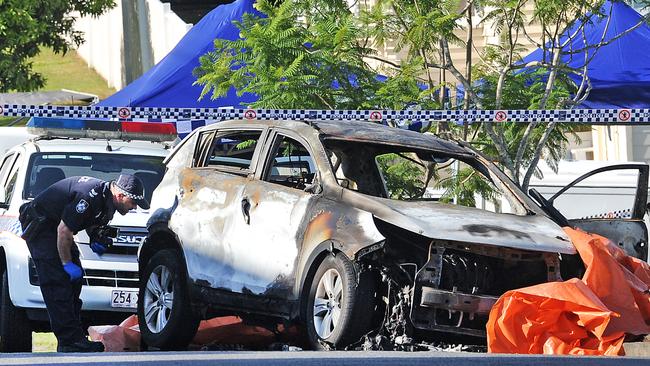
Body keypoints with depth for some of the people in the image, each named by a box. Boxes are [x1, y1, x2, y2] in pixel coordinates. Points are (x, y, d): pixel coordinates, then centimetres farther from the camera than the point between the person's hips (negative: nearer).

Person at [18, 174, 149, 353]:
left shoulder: (106, 197, 0)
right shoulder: (90, 197, -31)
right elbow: (63, 230, -28)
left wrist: (95, 237, 1)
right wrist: (67, 263, -21)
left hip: (54, 225, 10)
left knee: (75, 278, 5)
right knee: (57, 283, -15)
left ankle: (76, 337, 5)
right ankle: (70, 342, -20)